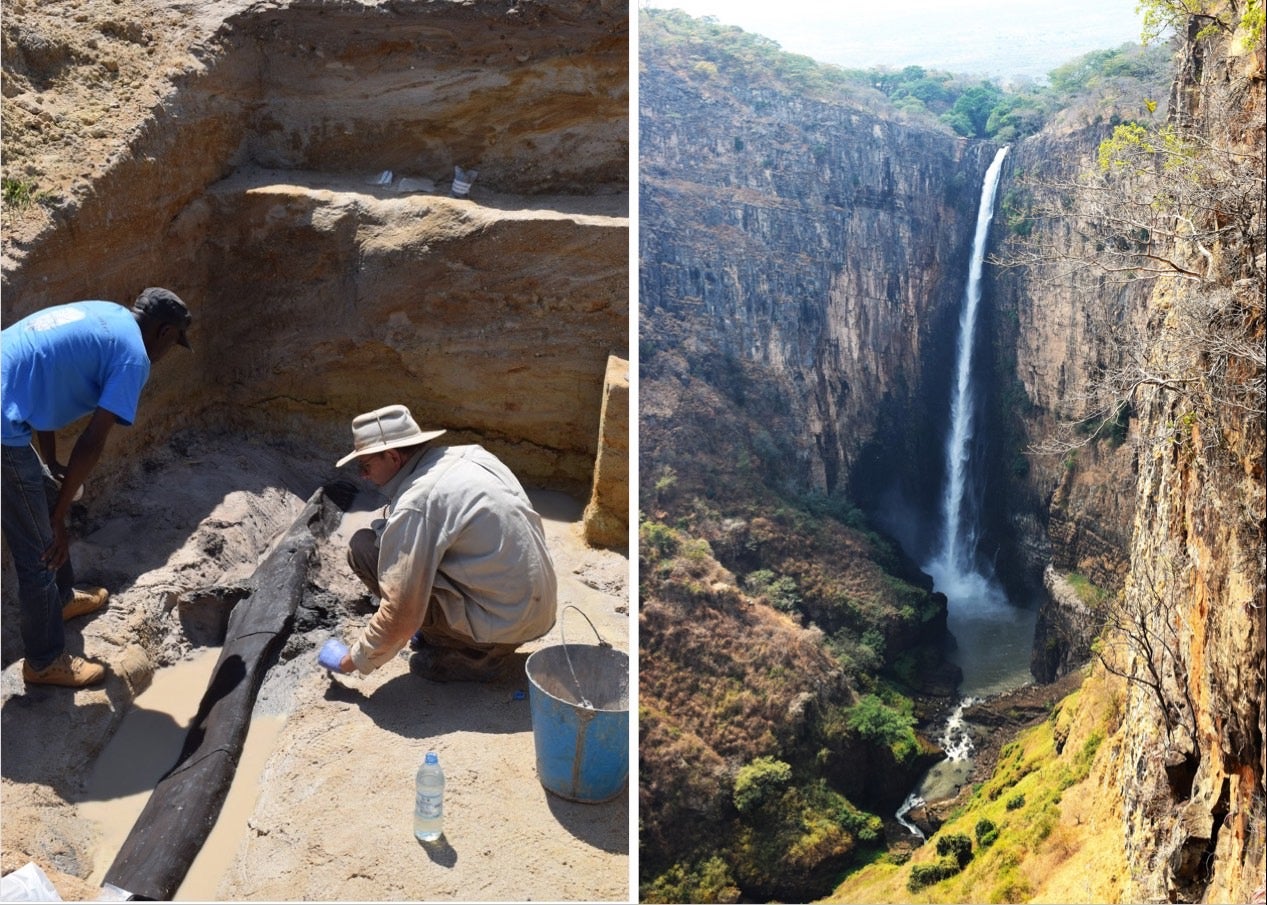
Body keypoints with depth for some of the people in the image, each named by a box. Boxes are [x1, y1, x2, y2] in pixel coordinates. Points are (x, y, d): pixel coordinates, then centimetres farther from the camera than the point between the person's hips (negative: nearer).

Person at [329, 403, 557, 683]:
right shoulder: (471, 455, 5)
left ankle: (471, 654, 1)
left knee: (363, 547, -6)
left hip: (503, 625, -8)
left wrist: (359, 659, 1)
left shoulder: (414, 506, -18)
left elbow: (401, 613, -17)